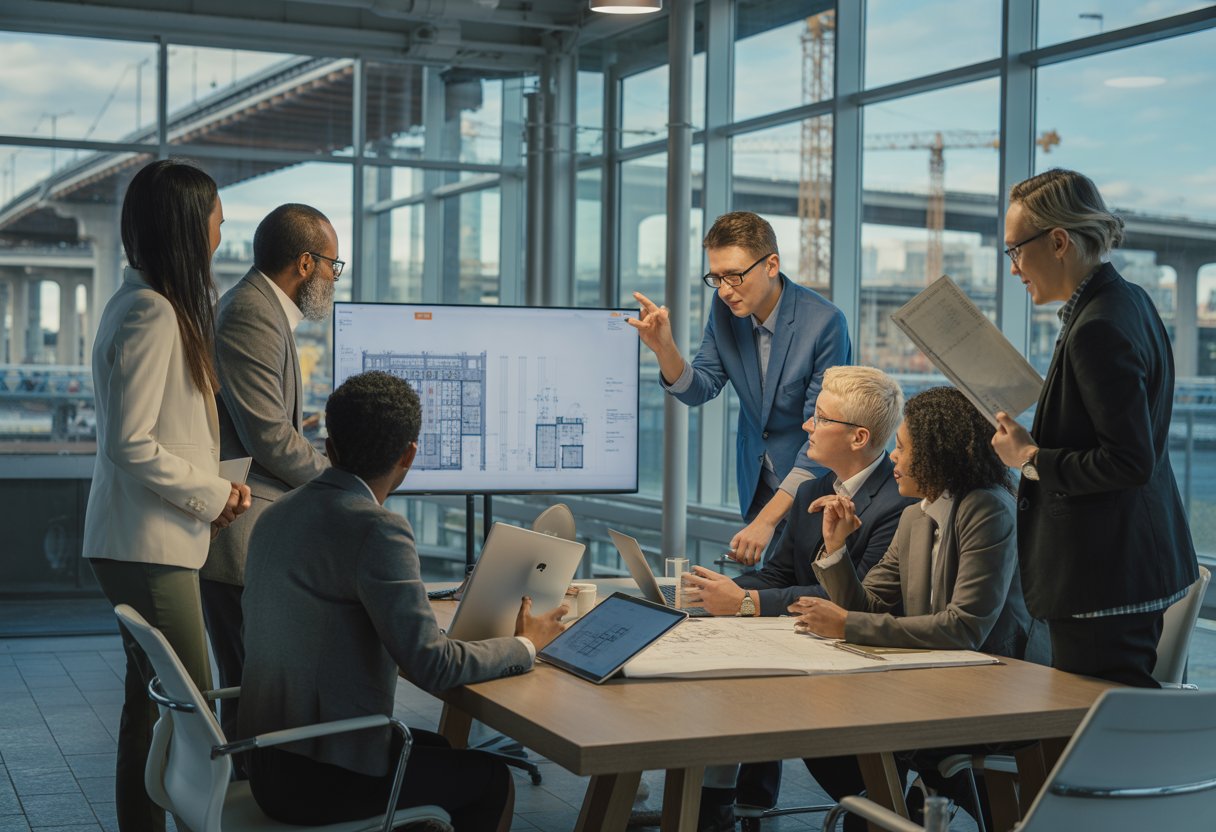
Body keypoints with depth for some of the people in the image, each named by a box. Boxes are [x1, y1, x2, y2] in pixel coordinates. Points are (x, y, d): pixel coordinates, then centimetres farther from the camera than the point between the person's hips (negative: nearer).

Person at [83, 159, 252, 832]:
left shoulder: (148, 305, 15)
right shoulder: (152, 314, -17)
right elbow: (129, 444, -21)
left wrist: (217, 482, 8)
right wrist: (213, 496, -11)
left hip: (153, 543, 10)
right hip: (148, 548, -10)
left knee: (152, 703, 15)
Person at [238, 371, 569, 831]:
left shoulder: (276, 515, 5)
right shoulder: (378, 529, -21)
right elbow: (430, 665, -22)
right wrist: (525, 645, -5)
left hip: (270, 763, 8)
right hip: (321, 779, -8)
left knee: (443, 749, 28)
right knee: (491, 779, 13)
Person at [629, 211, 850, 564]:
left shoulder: (824, 322, -22)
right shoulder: (725, 309, -5)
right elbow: (697, 391, -1)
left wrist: (767, 519, -28)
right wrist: (663, 347, -22)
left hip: (814, 490, -4)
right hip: (757, 488, 4)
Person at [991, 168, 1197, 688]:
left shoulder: (1100, 329, -21)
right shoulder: (1127, 301, 11)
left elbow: (1129, 461, -23)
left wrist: (1031, 458, -13)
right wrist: (1035, 439, 13)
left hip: (1102, 577, -11)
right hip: (1135, 561, 11)